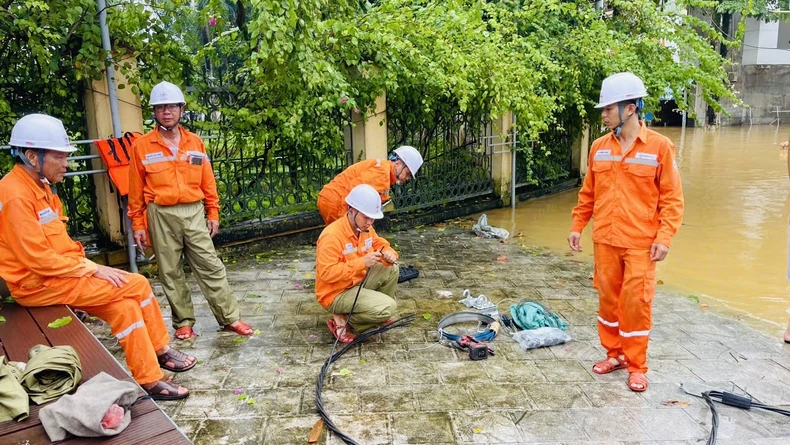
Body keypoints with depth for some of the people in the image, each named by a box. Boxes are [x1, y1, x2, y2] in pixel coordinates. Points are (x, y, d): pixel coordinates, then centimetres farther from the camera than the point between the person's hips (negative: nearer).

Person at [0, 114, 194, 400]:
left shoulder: (39, 186, 11)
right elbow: (38, 259, -23)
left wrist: (90, 267, 2)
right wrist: (93, 269, -17)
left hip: (59, 273, 9)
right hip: (40, 284, -9)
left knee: (124, 305, -4)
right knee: (137, 286, -14)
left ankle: (149, 380, 3)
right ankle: (159, 350, 2)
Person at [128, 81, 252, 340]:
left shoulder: (195, 143, 7)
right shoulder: (141, 146, 0)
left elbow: (208, 182, 9)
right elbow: (136, 190, 2)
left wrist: (213, 214, 7)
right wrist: (137, 225, 1)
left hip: (194, 212, 1)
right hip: (161, 216, -1)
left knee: (210, 266, 2)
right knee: (170, 273, 6)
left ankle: (230, 318, 9)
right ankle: (183, 323, 19)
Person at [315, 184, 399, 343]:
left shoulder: (365, 228, -1)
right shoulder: (332, 235, -27)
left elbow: (380, 244, 14)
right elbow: (327, 273, -30)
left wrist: (389, 254, -12)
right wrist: (362, 262, -33)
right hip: (336, 294, -9)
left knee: (391, 270, -1)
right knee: (388, 307, -21)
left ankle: (378, 313, 12)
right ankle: (344, 320, -4)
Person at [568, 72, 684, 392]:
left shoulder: (660, 147, -7)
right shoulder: (599, 147, 5)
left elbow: (672, 198, -5)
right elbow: (588, 193, 13)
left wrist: (664, 237, -12)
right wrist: (577, 227, 9)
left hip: (640, 244, -4)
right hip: (604, 241, 4)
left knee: (636, 303, 0)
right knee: (608, 299, 12)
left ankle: (637, 367, 16)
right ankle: (614, 354, 30)